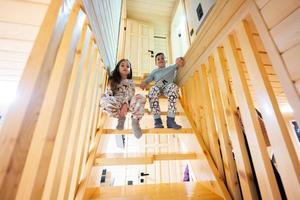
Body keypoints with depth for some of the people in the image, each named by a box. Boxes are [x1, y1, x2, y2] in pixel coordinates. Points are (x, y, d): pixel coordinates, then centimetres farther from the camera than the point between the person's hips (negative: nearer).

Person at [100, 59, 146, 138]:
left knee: (141, 97, -30)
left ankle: (135, 120, -14)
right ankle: (121, 118, -10)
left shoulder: (130, 82, 14)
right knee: (103, 100, -32)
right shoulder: (113, 80, 19)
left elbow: (130, 95, -5)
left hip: (127, 103, -1)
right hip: (116, 103, 1)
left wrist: (125, 105, -25)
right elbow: (108, 93, 7)